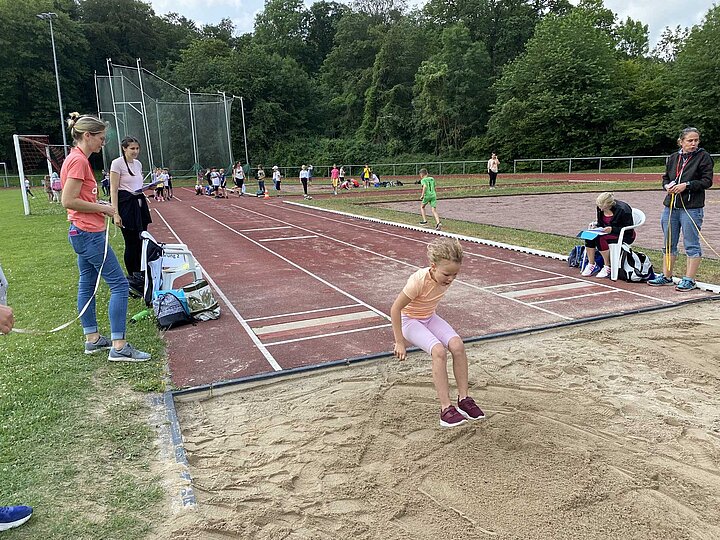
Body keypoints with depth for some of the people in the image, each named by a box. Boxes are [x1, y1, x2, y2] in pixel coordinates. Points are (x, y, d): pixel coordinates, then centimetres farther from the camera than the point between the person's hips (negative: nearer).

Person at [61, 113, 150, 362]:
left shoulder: (78, 159, 14)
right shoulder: (78, 160, -16)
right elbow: (68, 201, -21)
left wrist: (101, 206, 9)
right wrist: (103, 208, -13)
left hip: (82, 233, 11)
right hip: (89, 233, -11)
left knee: (87, 284, 14)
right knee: (119, 284, -9)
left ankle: (92, 339, 24)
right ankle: (118, 346, -8)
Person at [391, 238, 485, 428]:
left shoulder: (446, 277, -14)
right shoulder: (419, 280, -32)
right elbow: (395, 309, -24)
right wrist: (399, 342, -20)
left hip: (429, 317, 6)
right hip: (409, 320, -6)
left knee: (457, 345, -20)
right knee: (439, 351, -29)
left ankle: (463, 399, -7)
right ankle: (446, 408, -22)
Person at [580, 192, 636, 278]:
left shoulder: (623, 210, -21)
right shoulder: (600, 208, -1)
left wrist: (612, 229, -27)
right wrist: (596, 225, -6)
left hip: (625, 236, -7)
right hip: (608, 232, 7)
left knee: (600, 239, -32)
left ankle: (607, 267, -22)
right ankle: (591, 264, -12)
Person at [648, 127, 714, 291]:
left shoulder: (703, 157, -3)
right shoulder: (673, 158, 10)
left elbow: (707, 181, -7)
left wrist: (686, 185, -17)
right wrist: (667, 186, -2)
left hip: (692, 208, -5)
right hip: (671, 206, 6)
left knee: (691, 245, 1)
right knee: (669, 244, 12)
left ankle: (689, 280, 8)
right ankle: (666, 276, 23)